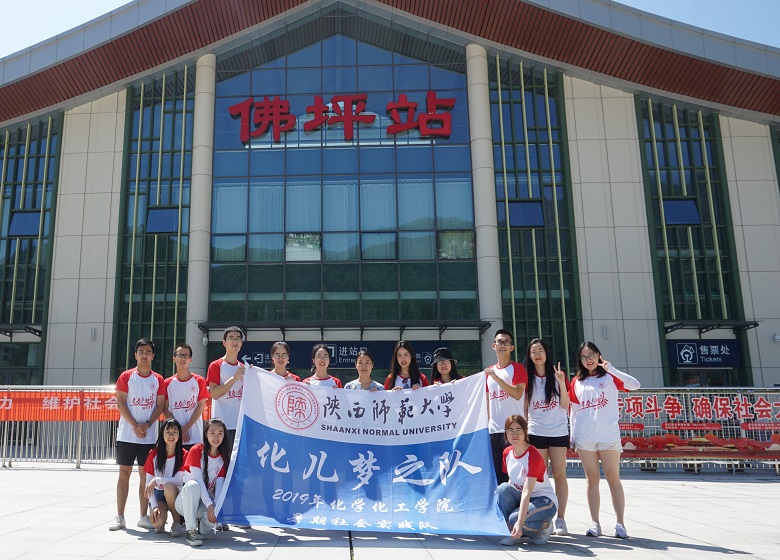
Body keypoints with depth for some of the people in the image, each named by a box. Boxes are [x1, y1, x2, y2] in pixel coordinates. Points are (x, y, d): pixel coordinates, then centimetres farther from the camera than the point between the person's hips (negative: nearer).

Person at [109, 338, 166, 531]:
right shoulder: (126, 376, 1)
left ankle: (143, 516, 13)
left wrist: (147, 425, -11)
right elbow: (120, 403, -3)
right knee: (124, 473, 3)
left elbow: (160, 406, 4)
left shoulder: (158, 380, 6)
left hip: (149, 436, 1)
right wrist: (135, 426, -12)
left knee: (145, 475, 5)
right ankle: (120, 517, 9)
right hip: (127, 434, -1)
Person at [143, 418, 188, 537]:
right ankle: (161, 523, 11)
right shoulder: (153, 454, -4)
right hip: (158, 495, 1)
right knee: (157, 522, -29)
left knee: (169, 487, -36)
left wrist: (157, 480, -28)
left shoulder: (184, 455, -8)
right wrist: (154, 506, -17)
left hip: (175, 495, -1)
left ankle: (177, 523, -16)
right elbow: (148, 483, -6)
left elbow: (179, 481, -15)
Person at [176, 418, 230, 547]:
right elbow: (198, 480, -21)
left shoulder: (223, 457, 2)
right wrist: (209, 505, -31)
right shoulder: (196, 450, -12)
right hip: (186, 500, -3)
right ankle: (191, 530, -28)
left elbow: (220, 483, -9)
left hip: (208, 498, 3)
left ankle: (203, 527, 5)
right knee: (192, 485, -38)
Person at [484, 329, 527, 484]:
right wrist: (487, 424, 14)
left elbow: (517, 394, -16)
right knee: (498, 474, 9)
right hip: (494, 430, 6)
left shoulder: (517, 368, -1)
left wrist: (495, 377, -18)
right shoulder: (489, 372, 16)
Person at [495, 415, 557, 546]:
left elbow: (527, 492, -30)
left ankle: (545, 526, -1)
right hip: (519, 498, 6)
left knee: (514, 518, -32)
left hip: (544, 501, -6)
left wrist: (519, 522, -37)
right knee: (503, 488, -25)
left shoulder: (534, 456, -23)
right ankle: (511, 533, -14)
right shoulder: (507, 453, 0)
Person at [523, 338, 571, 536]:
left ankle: (560, 519, 5)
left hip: (558, 432, 0)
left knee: (559, 475, 0)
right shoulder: (527, 378, 5)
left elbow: (565, 405, -2)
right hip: (536, 432, 1)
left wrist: (561, 383, -14)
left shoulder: (557, 375, 3)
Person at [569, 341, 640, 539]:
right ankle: (595, 523, 11)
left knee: (613, 479, 1)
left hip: (609, 437, -2)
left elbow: (635, 385, -15)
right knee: (592, 479, 6)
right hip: (585, 439, 3)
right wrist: (573, 436, 9)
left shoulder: (610, 377, 2)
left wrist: (611, 369, -22)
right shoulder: (577, 382, 10)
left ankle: (620, 524, 6)